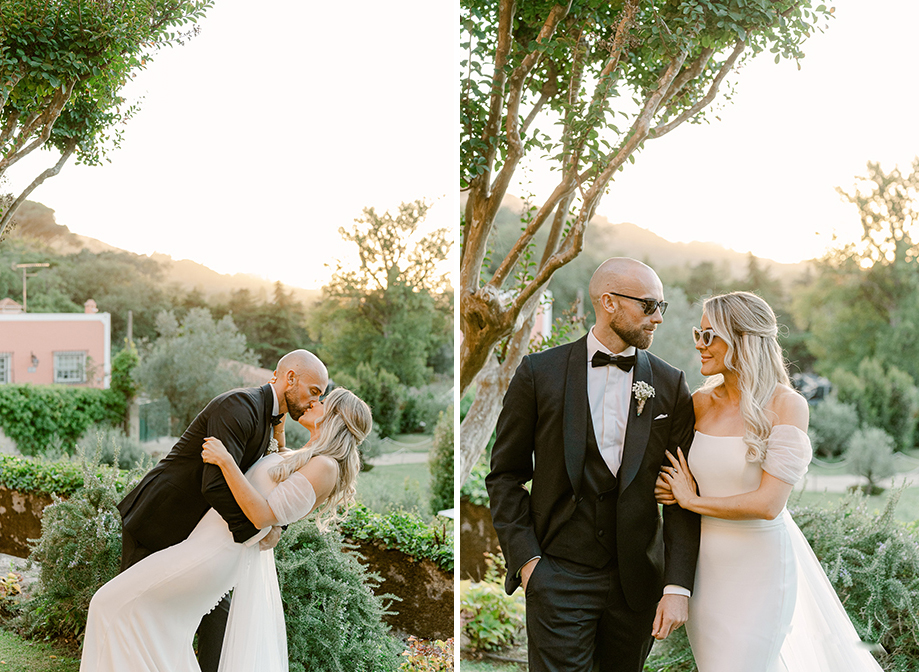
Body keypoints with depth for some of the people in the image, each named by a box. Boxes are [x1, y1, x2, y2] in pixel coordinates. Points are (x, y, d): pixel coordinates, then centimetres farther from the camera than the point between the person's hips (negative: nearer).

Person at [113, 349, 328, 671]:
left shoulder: (264, 417, 9)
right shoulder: (238, 406, -24)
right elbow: (216, 485, -33)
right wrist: (252, 531, -26)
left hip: (190, 532, 9)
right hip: (154, 523, -9)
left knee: (217, 614, 6)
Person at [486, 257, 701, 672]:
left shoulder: (670, 385, 3)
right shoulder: (540, 373, -2)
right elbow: (505, 475, 2)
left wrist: (678, 586, -7)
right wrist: (525, 559, -7)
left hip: (637, 581, 2)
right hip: (557, 574, -2)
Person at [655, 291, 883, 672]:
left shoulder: (785, 405, -13)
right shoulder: (701, 402, 3)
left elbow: (768, 504, -19)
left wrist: (692, 501, -9)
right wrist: (671, 491, -4)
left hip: (757, 569, -5)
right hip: (704, 566, 5)